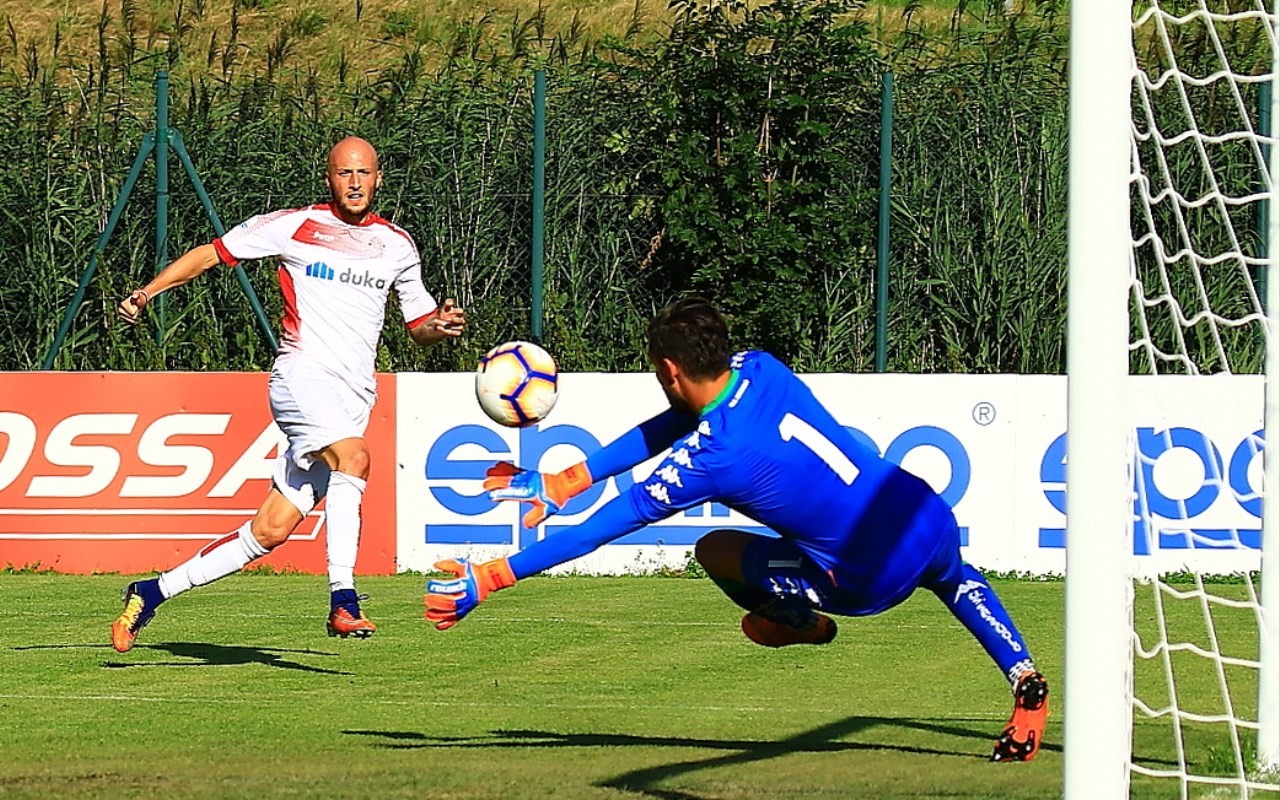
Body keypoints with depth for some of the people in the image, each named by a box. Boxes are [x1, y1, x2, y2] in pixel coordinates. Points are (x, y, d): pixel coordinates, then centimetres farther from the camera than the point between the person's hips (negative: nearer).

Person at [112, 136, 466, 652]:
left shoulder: (397, 245, 16)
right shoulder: (296, 226, 3)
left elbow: (419, 327, 23)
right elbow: (212, 253, 8)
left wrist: (439, 325, -1)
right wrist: (148, 291, -3)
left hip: (355, 397, 4)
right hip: (303, 375, -4)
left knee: (271, 531, -1)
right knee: (353, 456, -35)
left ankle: (152, 594, 12)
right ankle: (343, 602, -36)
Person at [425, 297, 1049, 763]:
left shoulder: (703, 460, -19)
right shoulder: (759, 370, 1)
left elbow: (598, 531, -14)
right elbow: (668, 426, 12)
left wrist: (488, 578, -9)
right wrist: (561, 483, 12)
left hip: (875, 577, -6)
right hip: (934, 515, 6)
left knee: (714, 550, 10)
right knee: (953, 576, 43)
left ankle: (801, 621, 31)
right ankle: (1024, 679, 33)